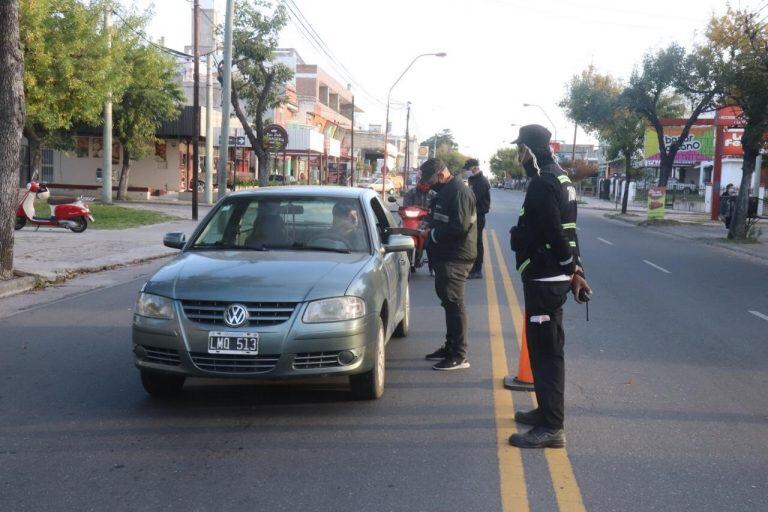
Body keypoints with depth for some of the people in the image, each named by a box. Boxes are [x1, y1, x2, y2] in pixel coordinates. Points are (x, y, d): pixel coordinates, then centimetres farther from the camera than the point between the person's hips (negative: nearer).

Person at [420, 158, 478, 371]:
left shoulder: (460, 192, -16)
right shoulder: (445, 191, 16)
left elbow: (460, 226, -25)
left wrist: (433, 233, -14)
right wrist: (430, 230, 8)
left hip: (456, 258, -10)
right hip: (445, 256, 10)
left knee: (453, 303, -9)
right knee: (448, 301, 16)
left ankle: (459, 356, -4)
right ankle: (450, 347, 28)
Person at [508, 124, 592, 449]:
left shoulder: (542, 184, -18)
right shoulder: (559, 179, 16)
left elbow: (555, 234, -23)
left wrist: (572, 270, -14)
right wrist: (575, 268, 17)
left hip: (544, 281, -11)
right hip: (554, 278, 11)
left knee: (545, 351, -6)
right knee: (547, 349, 19)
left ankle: (551, 428, -1)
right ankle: (546, 411, 33)